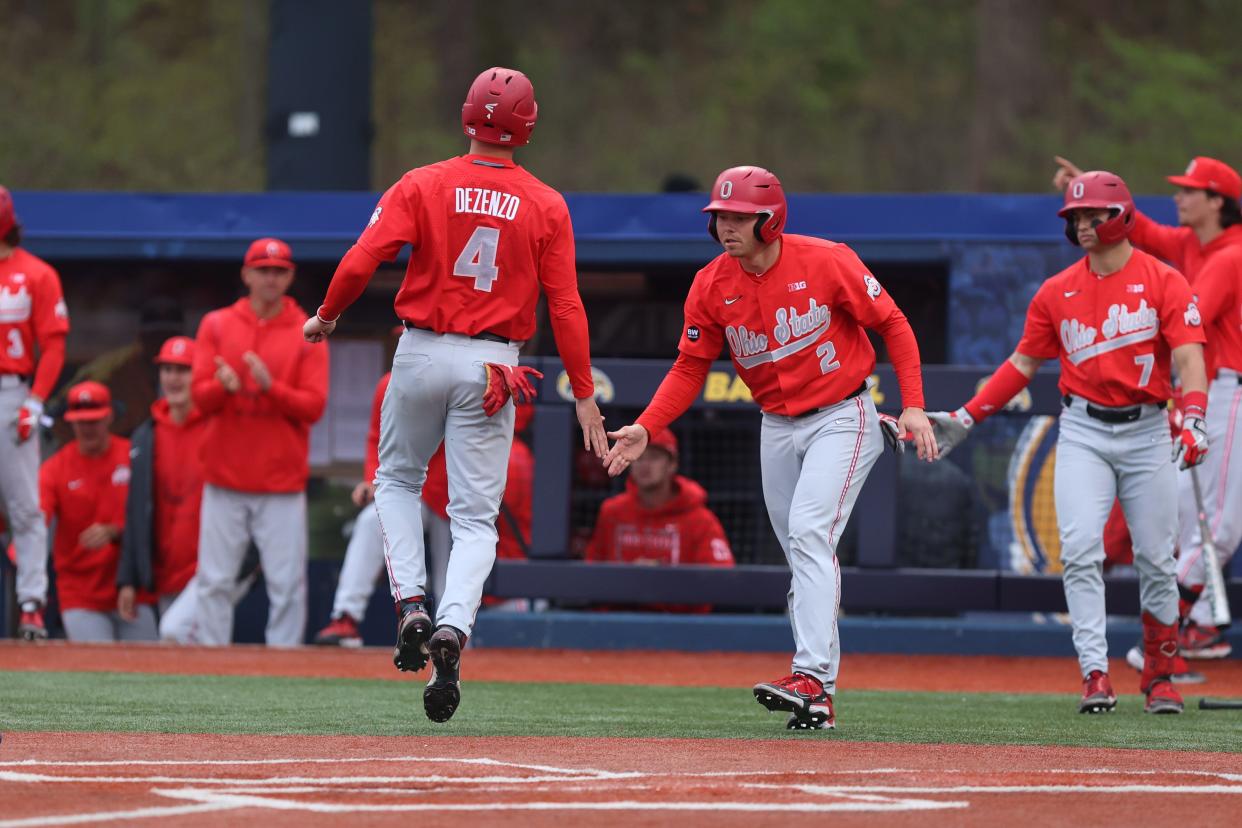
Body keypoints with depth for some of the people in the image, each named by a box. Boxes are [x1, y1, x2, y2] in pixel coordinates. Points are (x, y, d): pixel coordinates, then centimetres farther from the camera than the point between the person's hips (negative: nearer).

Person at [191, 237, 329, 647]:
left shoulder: (307, 335, 5)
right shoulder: (216, 325, 8)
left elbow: (313, 406, -2)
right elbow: (200, 395, 2)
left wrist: (271, 387, -19)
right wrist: (223, 386, -21)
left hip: (282, 486, -1)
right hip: (225, 480, 1)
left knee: (287, 584, -4)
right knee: (215, 582, -1)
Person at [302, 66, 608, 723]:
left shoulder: (422, 186, -4)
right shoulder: (545, 206, -2)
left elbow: (361, 260, -12)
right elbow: (566, 306, -4)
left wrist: (326, 317, 6)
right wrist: (584, 395, 1)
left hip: (422, 352, 0)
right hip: (492, 367, 0)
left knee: (397, 479, 23)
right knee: (475, 516, 3)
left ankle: (409, 604, 5)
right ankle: (453, 628, -20)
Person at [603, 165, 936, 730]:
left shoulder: (826, 263, -16)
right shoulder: (711, 285, -4)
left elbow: (893, 324, -8)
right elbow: (689, 368, 1)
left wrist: (914, 406, -15)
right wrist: (646, 429, -13)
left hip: (842, 419, -5)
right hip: (777, 427, 5)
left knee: (809, 532, -23)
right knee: (804, 557, 6)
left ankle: (812, 677, -30)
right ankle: (819, 701, 9)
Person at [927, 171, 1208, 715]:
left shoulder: (1163, 281, -4)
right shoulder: (1057, 292, 7)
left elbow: (1188, 356, -14)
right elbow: (1024, 363, 14)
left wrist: (1193, 419, -31)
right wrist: (965, 418, 7)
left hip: (1146, 431, -2)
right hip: (1083, 431, 2)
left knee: (1156, 560, 2)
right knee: (1080, 552, -14)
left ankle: (1159, 674, 20)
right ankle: (1095, 676, -14)